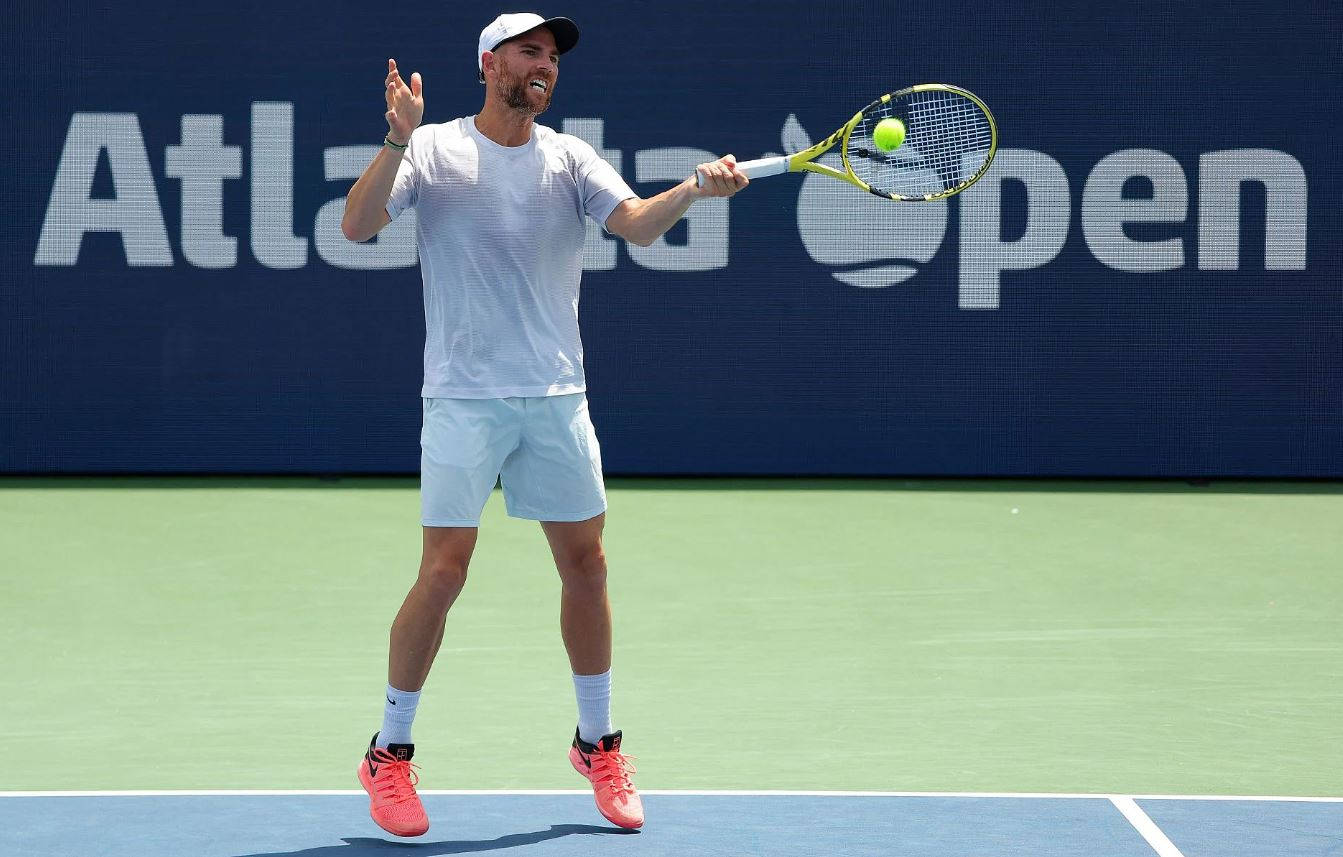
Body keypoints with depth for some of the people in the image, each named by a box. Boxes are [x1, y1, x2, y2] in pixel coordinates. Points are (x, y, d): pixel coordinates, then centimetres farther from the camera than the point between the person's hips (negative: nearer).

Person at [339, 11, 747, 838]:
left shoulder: (570, 158, 7)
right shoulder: (433, 151, 0)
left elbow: (638, 223, -8)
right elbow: (357, 226, -11)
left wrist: (696, 188, -27)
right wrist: (399, 142, -24)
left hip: (558, 397, 4)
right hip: (465, 397, -4)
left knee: (586, 566, 6)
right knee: (444, 574, -6)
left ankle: (598, 744, 22)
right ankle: (390, 755, 7)